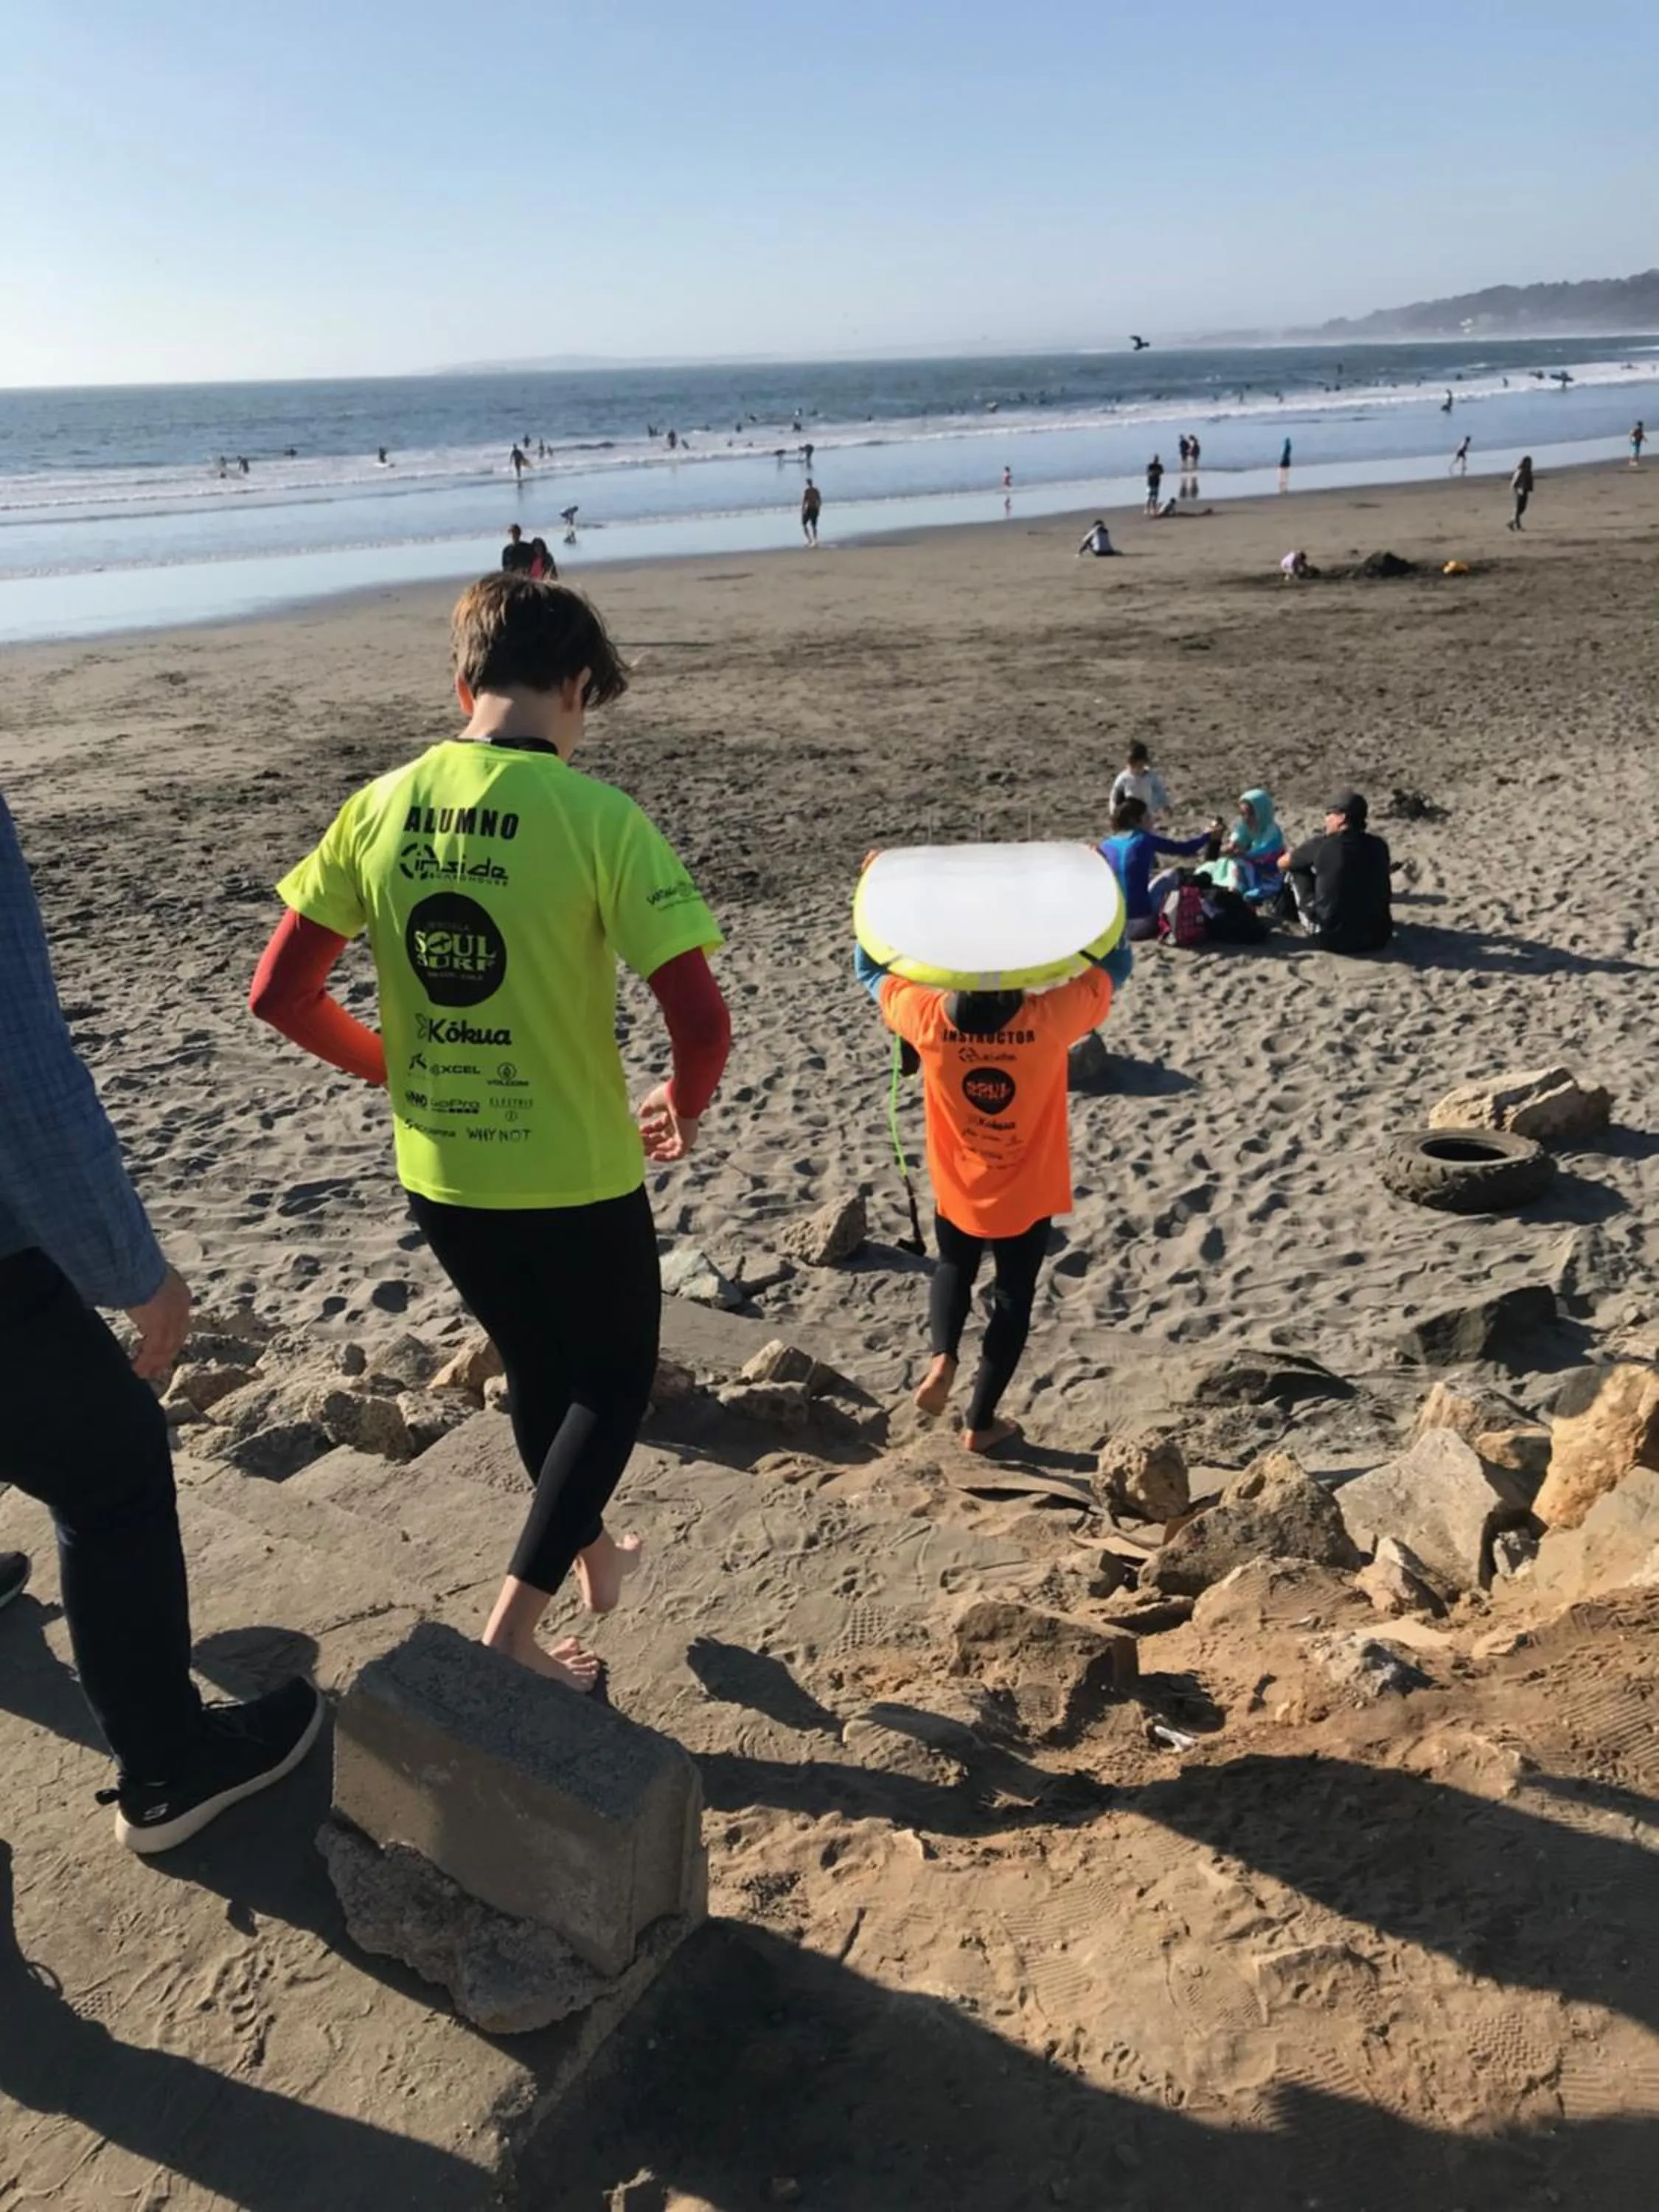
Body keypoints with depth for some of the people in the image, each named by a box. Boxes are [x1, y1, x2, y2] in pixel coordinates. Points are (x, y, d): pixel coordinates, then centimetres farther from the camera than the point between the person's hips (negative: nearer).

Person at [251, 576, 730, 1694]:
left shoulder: (380, 808, -4)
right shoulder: (599, 817, -18)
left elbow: (279, 993, 0)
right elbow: (702, 1021, -22)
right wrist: (683, 1111, -1)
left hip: (439, 1176, 5)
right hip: (576, 1179, -5)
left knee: (539, 1371, 27)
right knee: (614, 1383, 21)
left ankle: (593, 1556, 49)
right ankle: (514, 1631, 17)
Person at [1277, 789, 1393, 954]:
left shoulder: (1319, 845, -8)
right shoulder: (1378, 846, 3)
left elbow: (1282, 863, 13)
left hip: (1331, 938, -4)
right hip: (1376, 939, 4)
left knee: (1296, 869, 13)